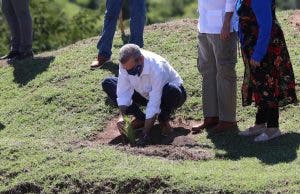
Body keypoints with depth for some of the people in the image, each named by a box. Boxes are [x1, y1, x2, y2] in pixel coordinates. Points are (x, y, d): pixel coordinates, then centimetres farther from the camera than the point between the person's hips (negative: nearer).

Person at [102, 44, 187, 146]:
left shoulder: (157, 68, -39)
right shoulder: (125, 64, -23)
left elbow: (153, 105, -38)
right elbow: (124, 92, -17)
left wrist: (145, 134, -39)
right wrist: (122, 116, -33)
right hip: (145, 94, 5)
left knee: (171, 90, -43)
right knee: (107, 83, -10)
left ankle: (164, 119, -9)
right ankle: (140, 118, 0)